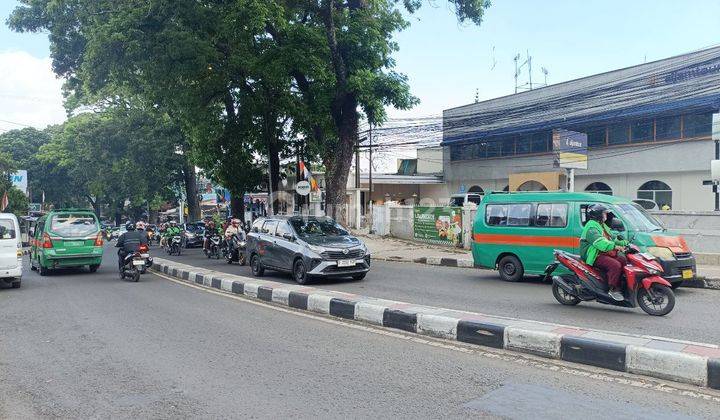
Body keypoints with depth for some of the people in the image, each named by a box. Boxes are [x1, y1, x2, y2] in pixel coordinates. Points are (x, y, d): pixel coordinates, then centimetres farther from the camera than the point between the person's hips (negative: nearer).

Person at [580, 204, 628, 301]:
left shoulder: (603, 226, 23)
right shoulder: (591, 227, -12)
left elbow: (613, 238, 27)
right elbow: (599, 242, -28)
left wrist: (624, 243, 9)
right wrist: (614, 246, -36)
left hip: (605, 253, 10)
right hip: (595, 256, -10)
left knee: (623, 260, -8)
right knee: (615, 265, -28)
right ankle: (613, 289, -20)